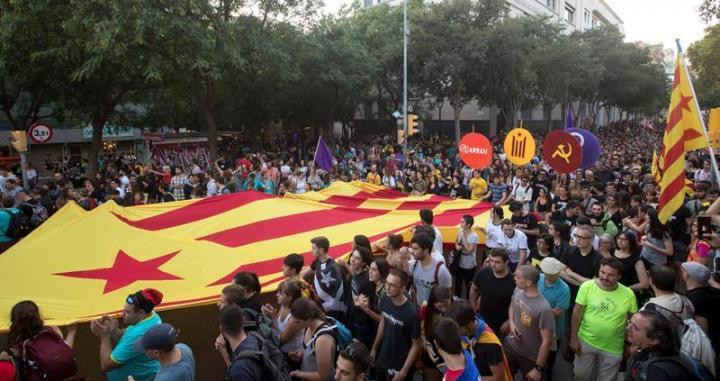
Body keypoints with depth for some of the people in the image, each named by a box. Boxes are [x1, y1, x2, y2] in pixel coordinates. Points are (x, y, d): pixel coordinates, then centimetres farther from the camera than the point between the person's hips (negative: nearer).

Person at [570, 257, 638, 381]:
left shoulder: (629, 295, -15)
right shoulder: (587, 286, -17)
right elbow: (577, 312, -10)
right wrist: (574, 338, -8)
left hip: (613, 348, 0)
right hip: (586, 342, 0)